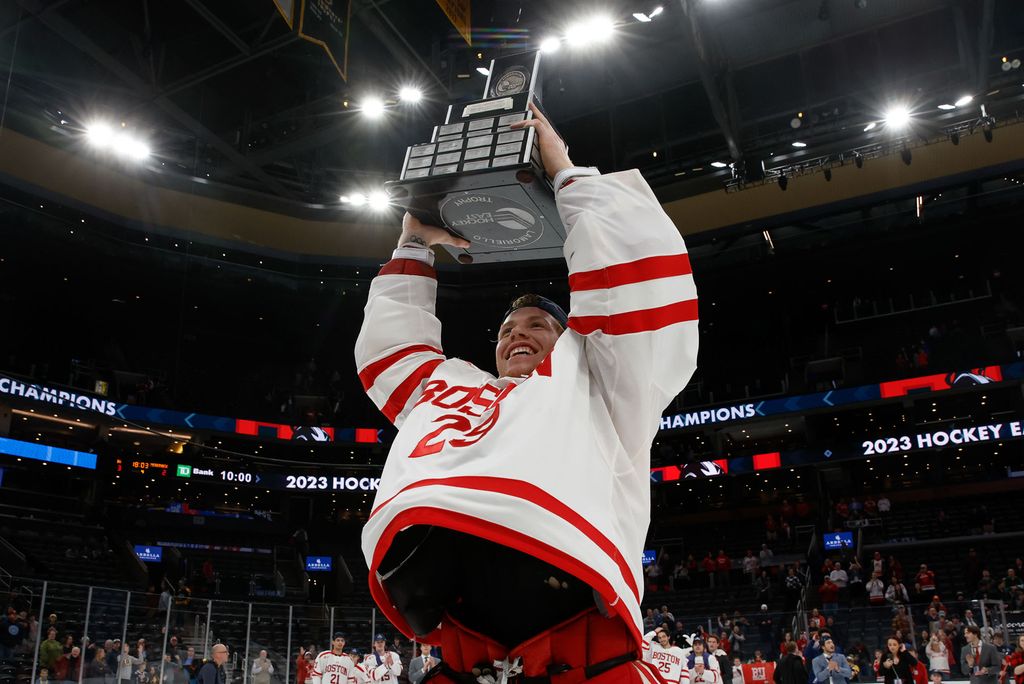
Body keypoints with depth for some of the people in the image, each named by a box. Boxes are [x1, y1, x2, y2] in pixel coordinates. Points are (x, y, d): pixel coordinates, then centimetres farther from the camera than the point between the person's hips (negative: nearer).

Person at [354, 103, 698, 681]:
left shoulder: (597, 381, 25)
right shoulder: (445, 386, 37)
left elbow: (637, 261, 18)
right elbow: (390, 339, 48)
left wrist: (566, 172, 26)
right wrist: (414, 245, 48)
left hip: (549, 562, -4)